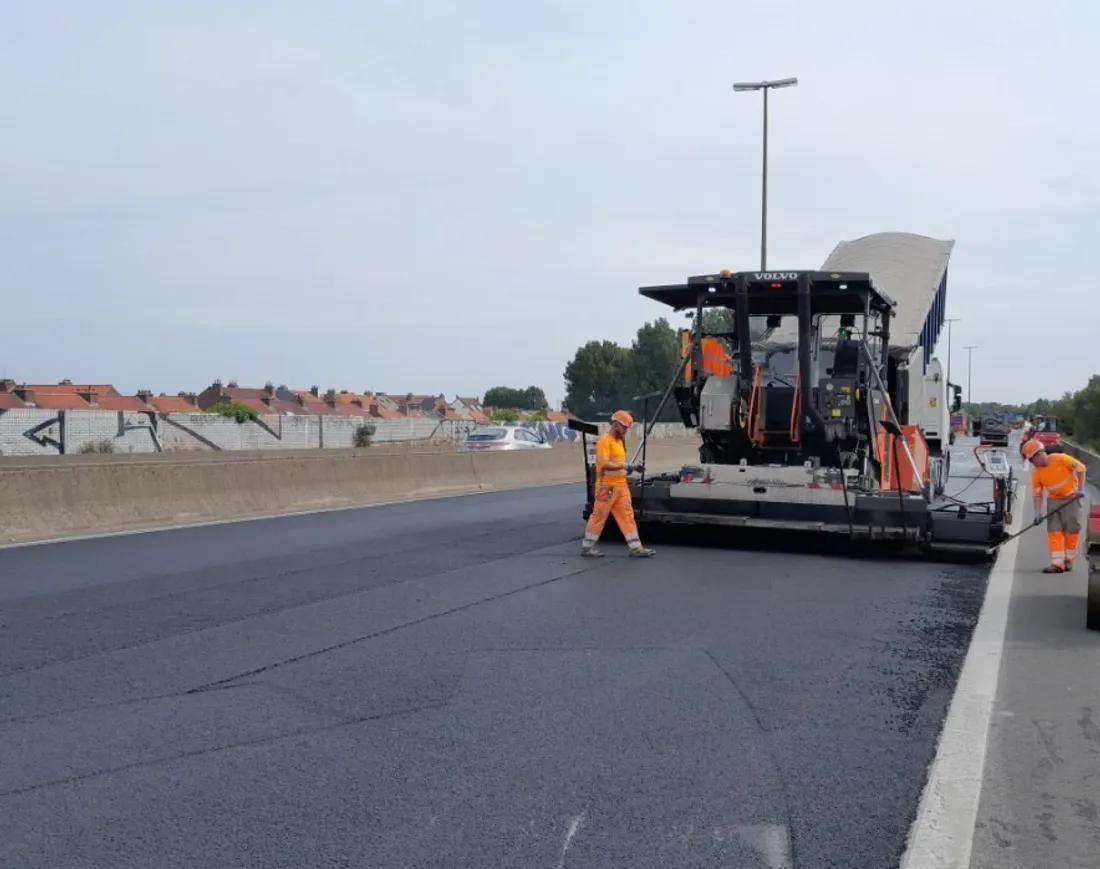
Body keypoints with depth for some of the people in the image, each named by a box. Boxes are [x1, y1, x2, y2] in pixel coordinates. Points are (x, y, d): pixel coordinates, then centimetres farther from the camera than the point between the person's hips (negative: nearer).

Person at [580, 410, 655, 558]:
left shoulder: (619, 441, 16)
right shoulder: (605, 441, -13)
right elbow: (604, 464, -22)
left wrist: (633, 467, 9)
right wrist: (625, 466, -24)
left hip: (621, 486, 9)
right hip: (607, 486, -9)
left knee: (627, 515, 5)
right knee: (599, 516, 0)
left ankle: (636, 548, 6)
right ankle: (587, 547, 11)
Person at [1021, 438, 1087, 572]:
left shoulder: (1060, 459, -18)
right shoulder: (1036, 472, -7)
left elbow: (1080, 468, -12)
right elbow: (1037, 494, -5)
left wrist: (1080, 488, -17)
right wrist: (1038, 513, -13)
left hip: (1071, 497, -3)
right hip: (1054, 500, 3)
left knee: (1071, 529, 1)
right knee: (1054, 530, -8)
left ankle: (1068, 560, 17)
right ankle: (1057, 563, -11)